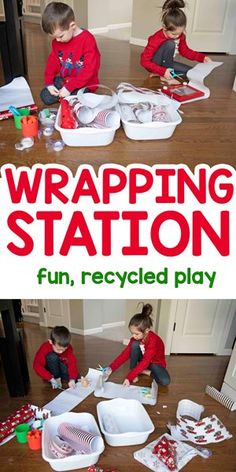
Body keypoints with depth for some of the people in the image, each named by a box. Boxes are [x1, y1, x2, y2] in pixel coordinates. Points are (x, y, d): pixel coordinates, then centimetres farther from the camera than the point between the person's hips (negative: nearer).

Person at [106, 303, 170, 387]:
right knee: (134, 344, -26)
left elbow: (145, 362, -39)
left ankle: (146, 372, -7)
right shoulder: (135, 338, -16)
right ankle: (134, 372, -14)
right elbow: (125, 353, -16)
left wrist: (129, 377, -44)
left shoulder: (153, 340, -35)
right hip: (143, 359, 4)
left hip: (155, 363, -4)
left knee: (165, 381, -32)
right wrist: (111, 368, -28)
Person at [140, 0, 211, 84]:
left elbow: (185, 51, 8)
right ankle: (164, 76, -20)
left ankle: (159, 73, -9)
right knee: (170, 44, -30)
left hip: (166, 62, 7)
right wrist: (163, 71, -37)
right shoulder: (156, 40, -28)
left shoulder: (180, 36, -8)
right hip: (155, 64, -7)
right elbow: (145, 61, -28)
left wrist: (202, 57, -6)